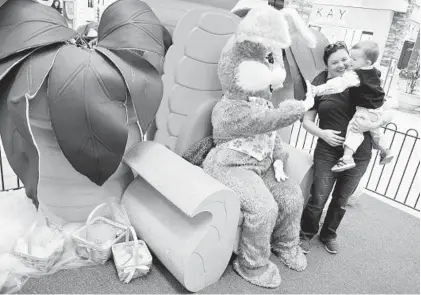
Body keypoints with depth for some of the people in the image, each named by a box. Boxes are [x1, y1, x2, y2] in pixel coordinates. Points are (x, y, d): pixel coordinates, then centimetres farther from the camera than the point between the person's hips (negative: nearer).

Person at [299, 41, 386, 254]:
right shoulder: (319, 86, -3)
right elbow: (307, 121, 0)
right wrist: (322, 133, -18)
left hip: (358, 155, 1)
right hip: (328, 152, -1)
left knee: (341, 200, 16)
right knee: (318, 199, -2)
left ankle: (328, 235, 39)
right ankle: (306, 234, 24)